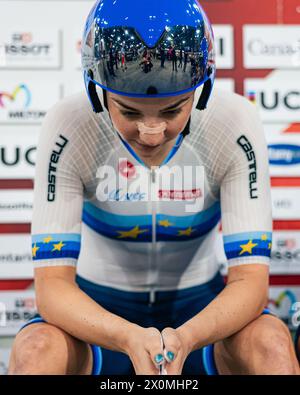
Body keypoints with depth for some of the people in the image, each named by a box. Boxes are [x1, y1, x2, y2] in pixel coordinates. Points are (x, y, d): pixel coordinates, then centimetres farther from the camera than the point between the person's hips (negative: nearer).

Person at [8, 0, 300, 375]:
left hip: (199, 308, 0)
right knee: (35, 351, -30)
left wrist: (183, 339, -39)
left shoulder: (236, 125, -19)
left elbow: (251, 279, -20)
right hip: (100, 312, 0)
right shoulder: (68, 127, -20)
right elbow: (52, 283, -21)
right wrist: (129, 338, -39)